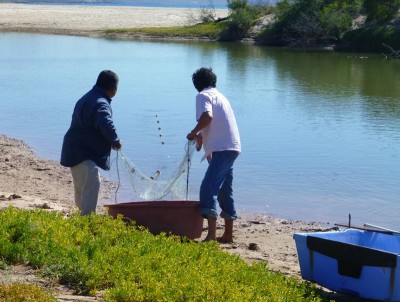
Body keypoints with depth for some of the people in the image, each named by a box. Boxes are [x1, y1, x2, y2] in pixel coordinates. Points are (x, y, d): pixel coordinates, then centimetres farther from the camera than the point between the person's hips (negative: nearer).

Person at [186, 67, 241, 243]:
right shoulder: (219, 95, 24)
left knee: (208, 188, -15)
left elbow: (207, 116, -21)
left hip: (222, 149, -9)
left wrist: (194, 133, -9)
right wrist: (201, 136, 41)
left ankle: (212, 235, -26)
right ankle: (228, 234, 24)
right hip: (232, 147, 9)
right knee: (224, 191, 17)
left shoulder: (203, 95, -3)